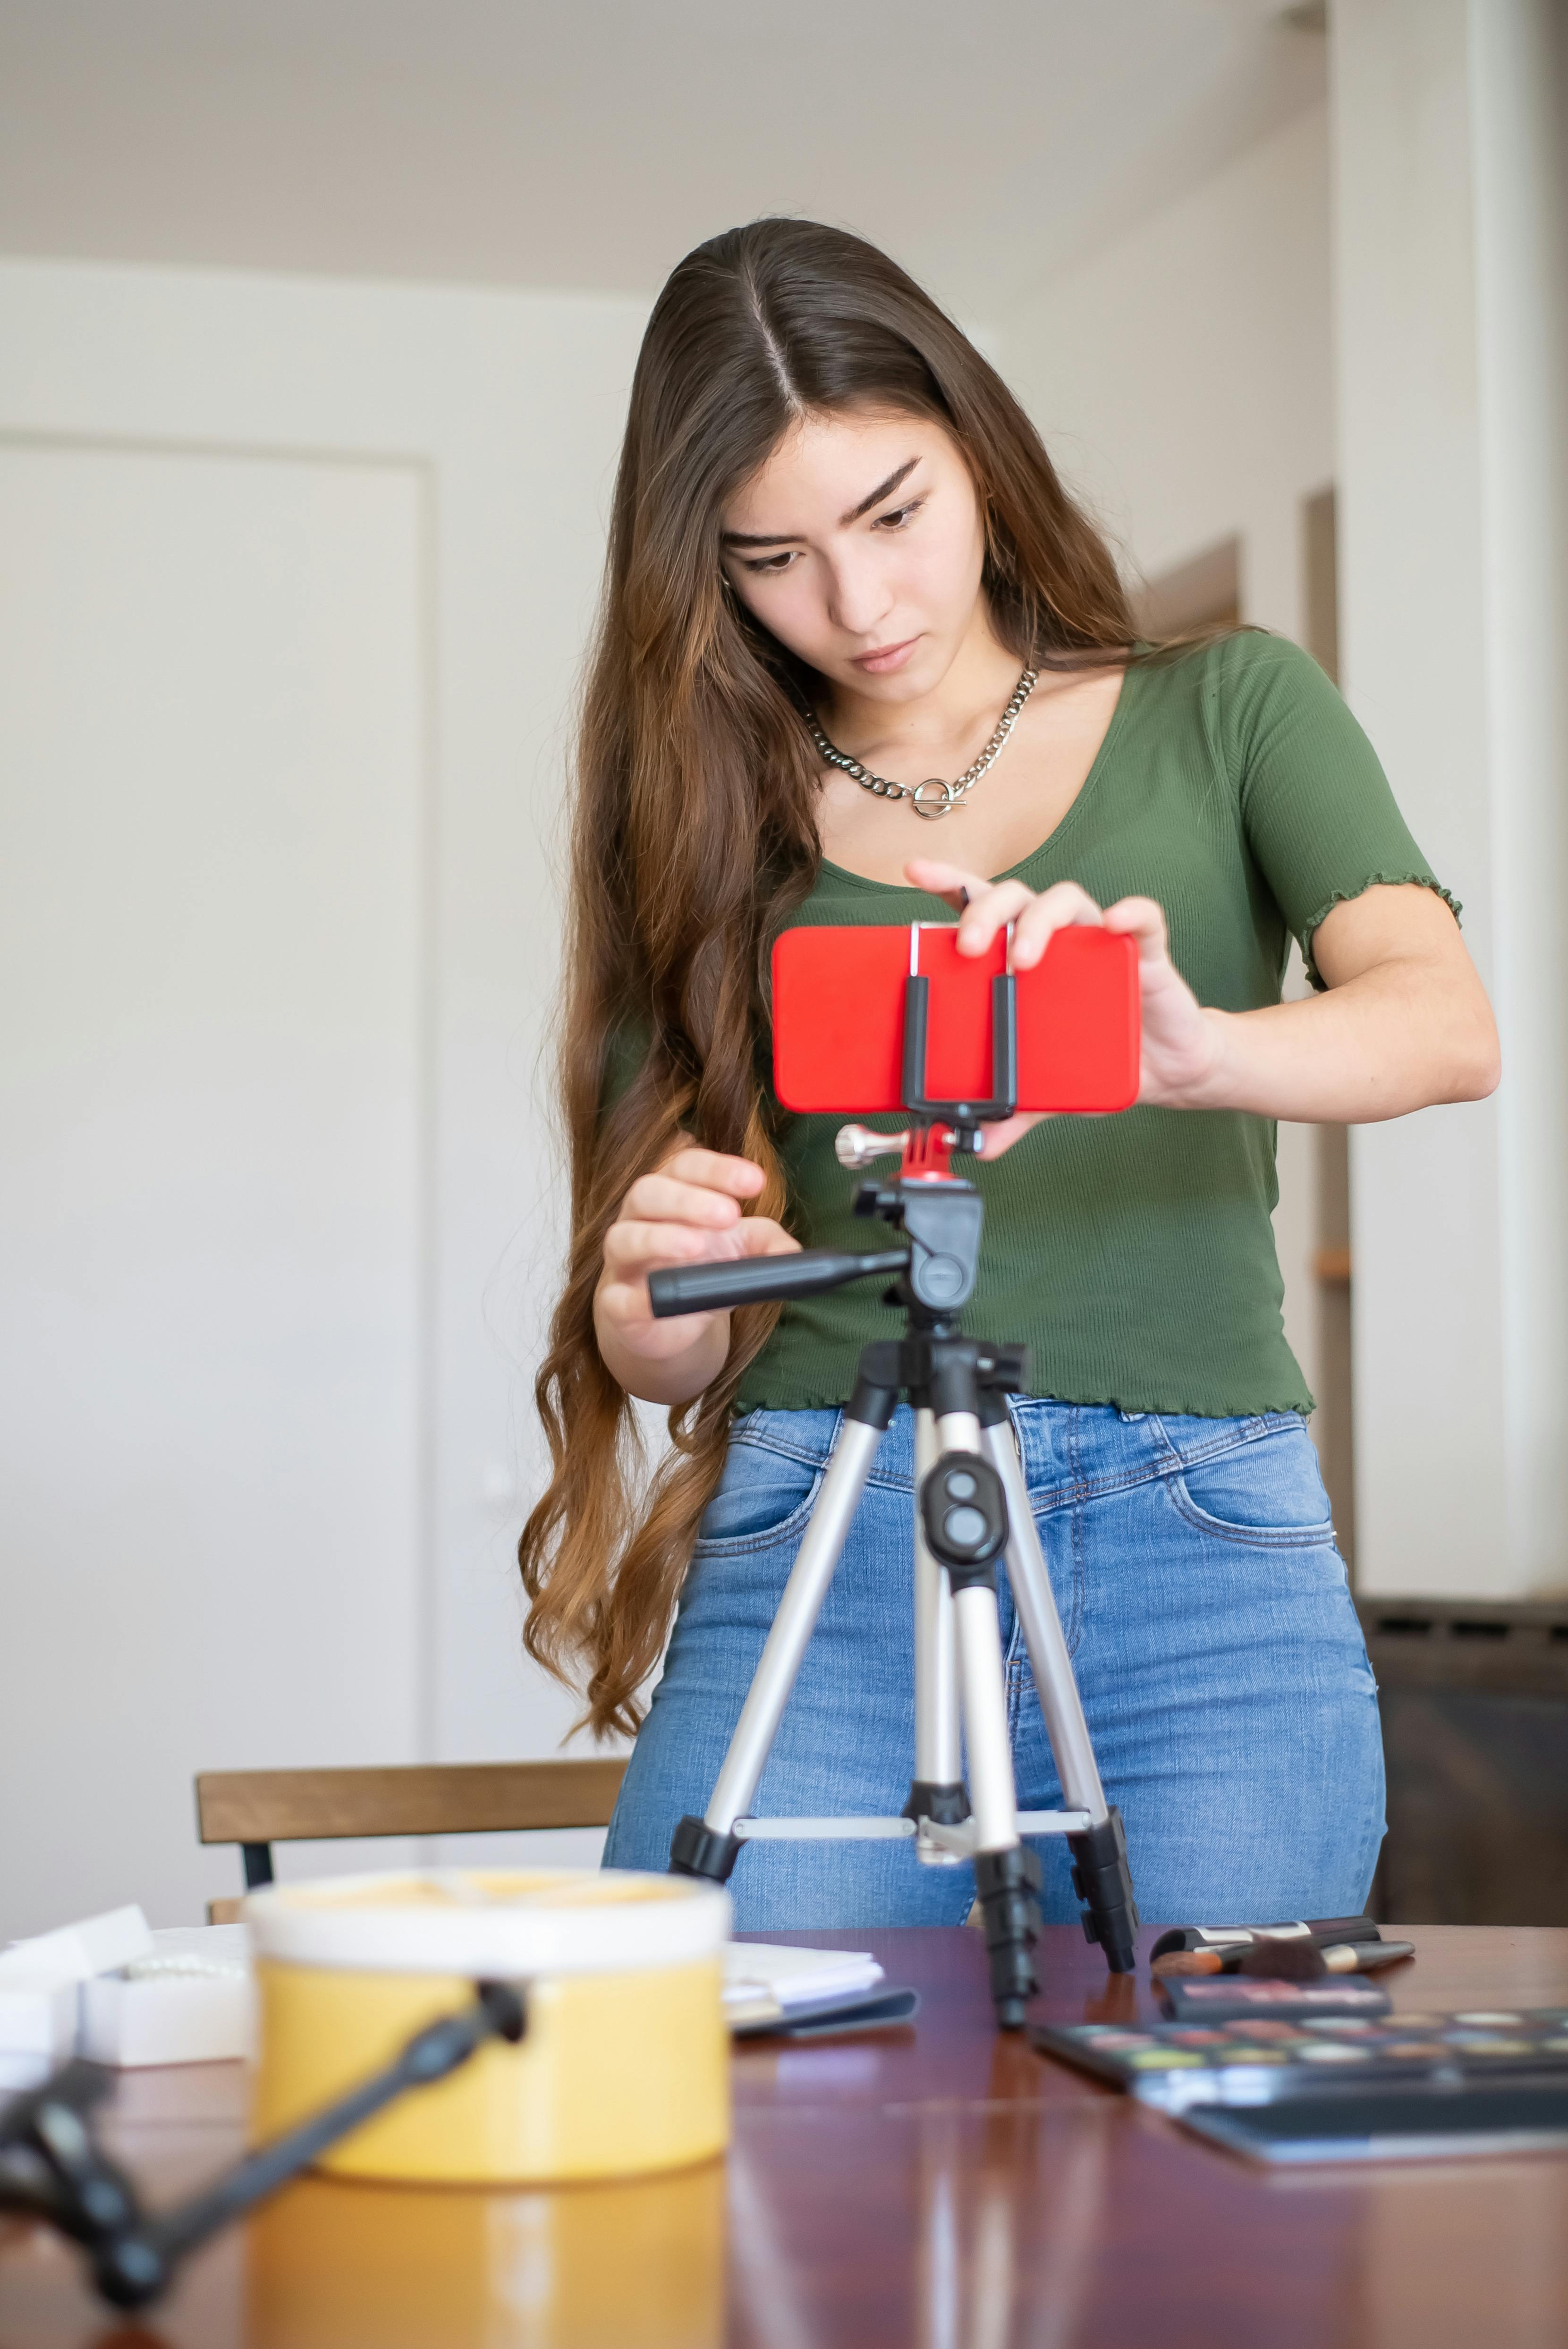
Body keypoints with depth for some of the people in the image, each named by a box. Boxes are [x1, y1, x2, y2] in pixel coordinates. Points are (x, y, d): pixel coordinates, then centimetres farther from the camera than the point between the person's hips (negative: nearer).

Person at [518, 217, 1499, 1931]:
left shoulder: (1227, 711, 10)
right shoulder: (708, 824, 12)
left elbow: (1447, 1022, -7)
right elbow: (665, 1349, 8)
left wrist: (1195, 1051, -28)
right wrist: (652, 1295, -17)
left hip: (1205, 1552, 0)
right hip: (818, 1548, 1)